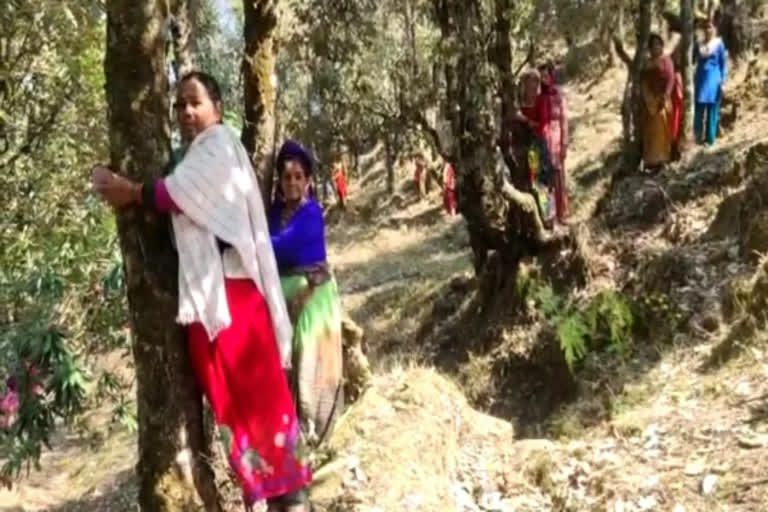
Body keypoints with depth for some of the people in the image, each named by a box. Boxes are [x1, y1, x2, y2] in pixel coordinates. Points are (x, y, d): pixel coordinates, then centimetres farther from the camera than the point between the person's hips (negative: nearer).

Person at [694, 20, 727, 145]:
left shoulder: (719, 44, -2)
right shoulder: (698, 44, 6)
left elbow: (723, 63, 0)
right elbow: (692, 60, 12)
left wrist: (722, 81, -6)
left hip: (713, 79, -2)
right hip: (700, 79, 3)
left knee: (712, 109, 2)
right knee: (699, 109, 1)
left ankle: (710, 138, 9)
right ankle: (699, 137, 11)